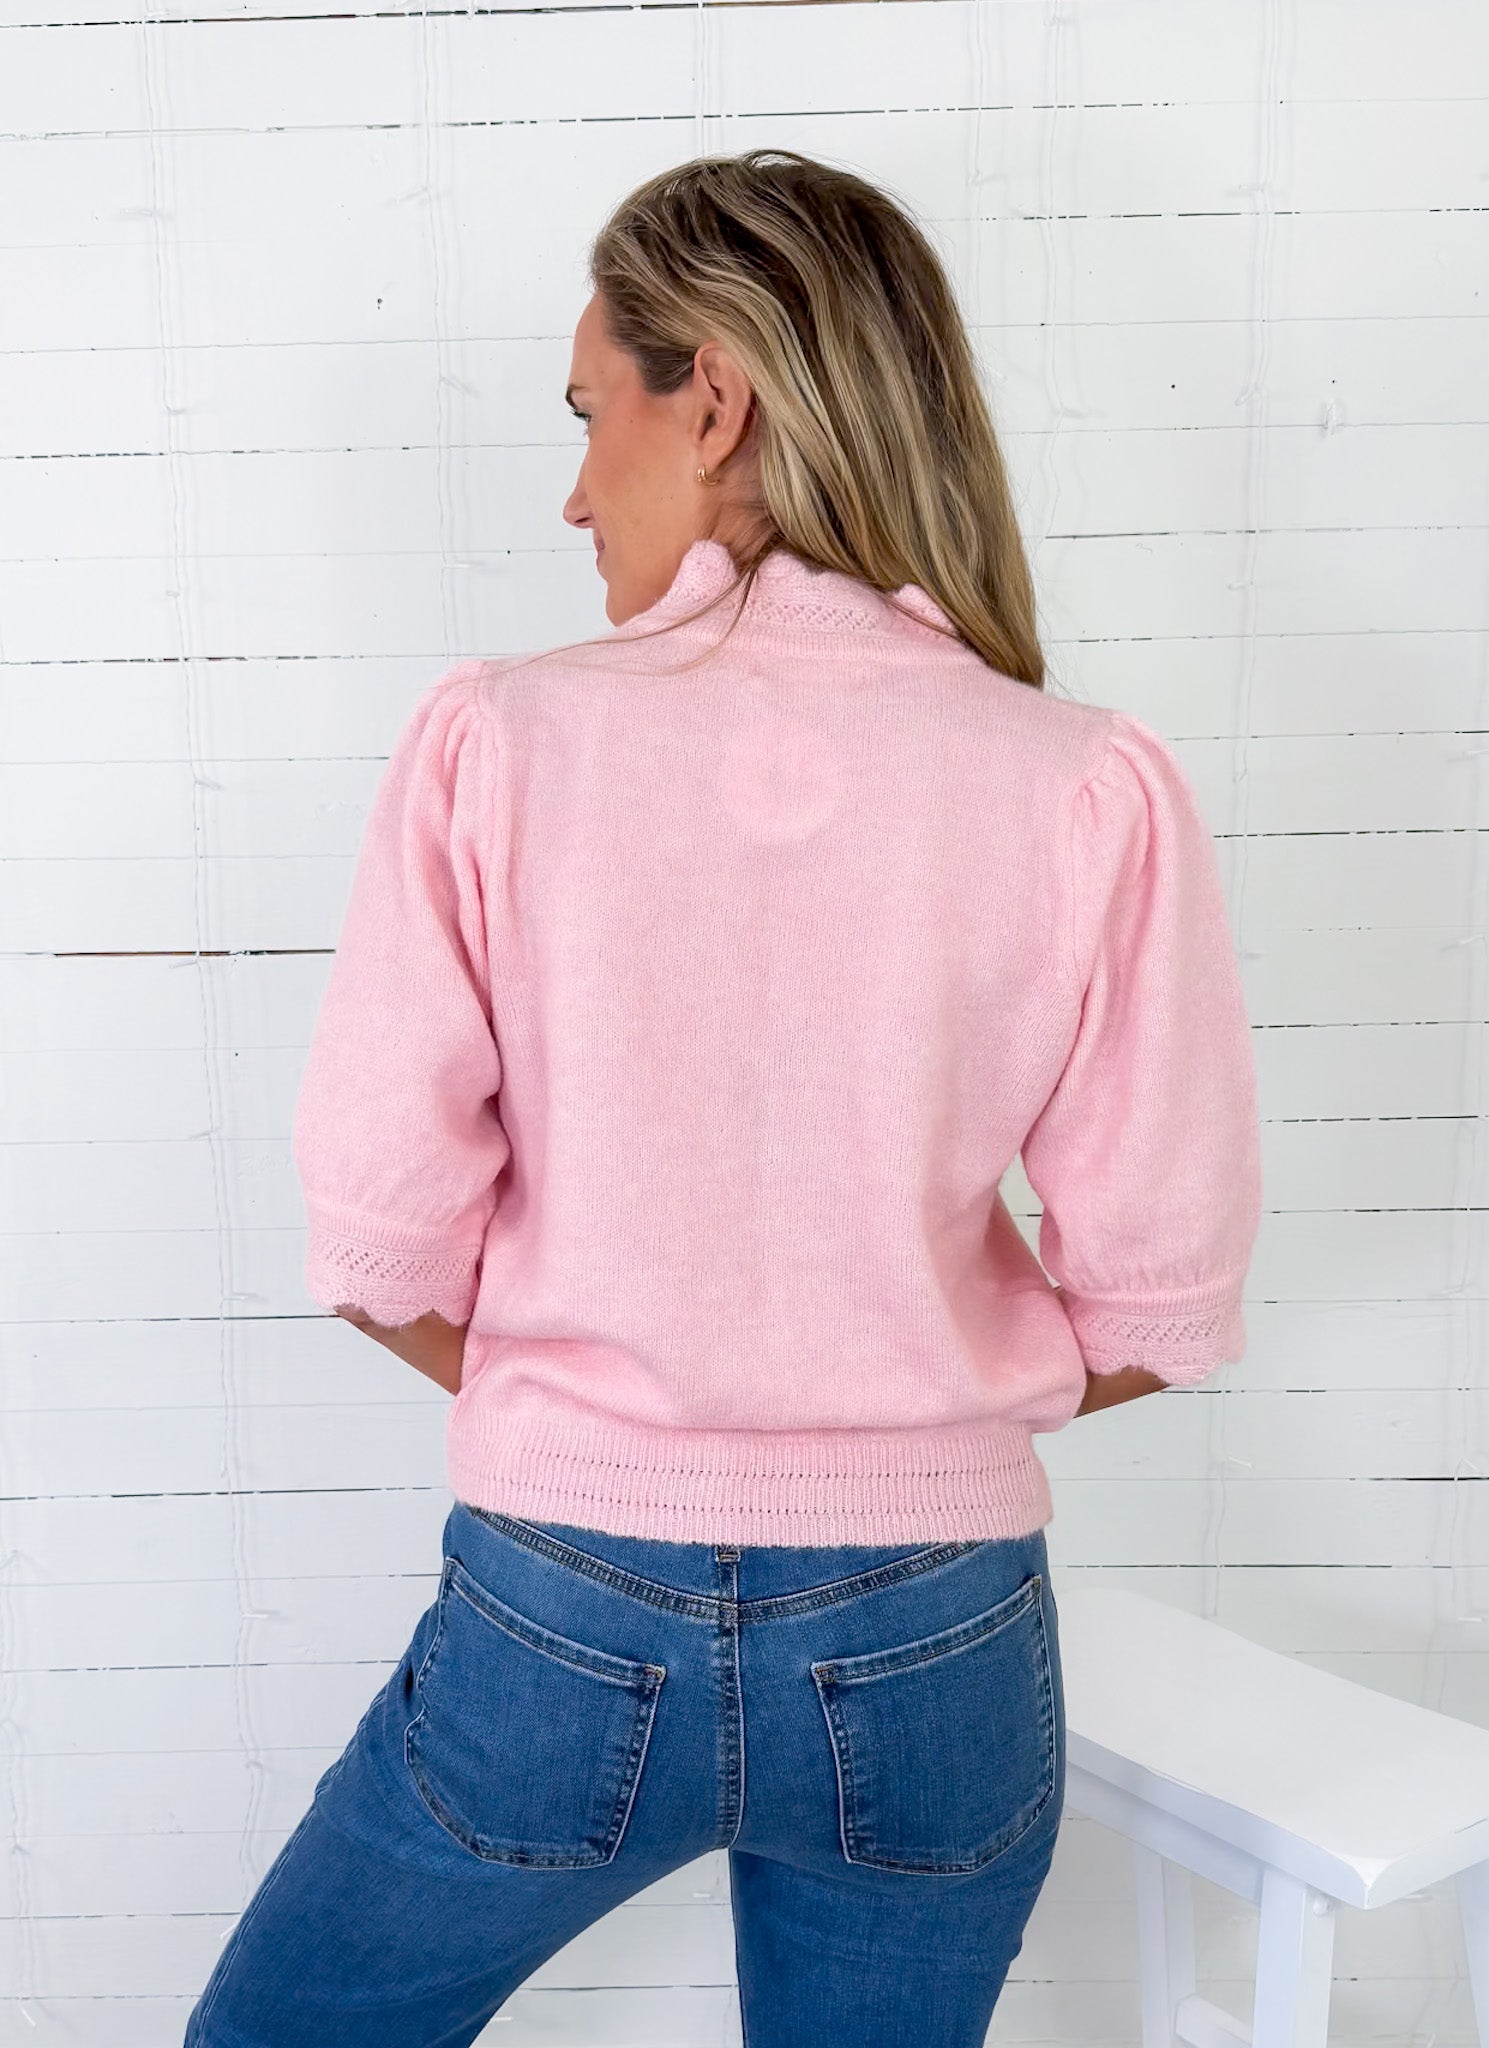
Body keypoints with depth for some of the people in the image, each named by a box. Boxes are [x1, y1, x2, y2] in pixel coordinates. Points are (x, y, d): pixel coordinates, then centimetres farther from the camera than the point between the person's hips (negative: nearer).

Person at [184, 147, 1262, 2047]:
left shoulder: (494, 742, -13)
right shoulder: (1091, 788, -11)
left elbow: (383, 1246, -9)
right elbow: (1158, 1304, -7)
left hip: (559, 1632, -1)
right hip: (934, 1655, 2)